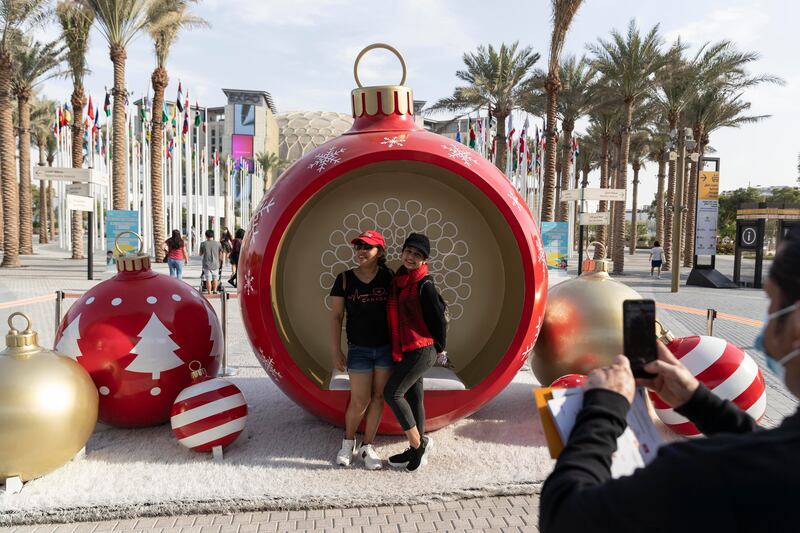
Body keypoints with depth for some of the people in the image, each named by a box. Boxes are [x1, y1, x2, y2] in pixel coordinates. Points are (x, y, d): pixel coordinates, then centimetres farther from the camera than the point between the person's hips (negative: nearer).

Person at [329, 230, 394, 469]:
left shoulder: (388, 277, -4)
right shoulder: (344, 279, -5)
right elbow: (336, 317, -4)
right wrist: (335, 351, -7)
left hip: (386, 347, 1)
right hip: (359, 349, -1)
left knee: (378, 398, 7)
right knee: (360, 400, 1)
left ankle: (367, 446, 24)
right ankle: (348, 441, 28)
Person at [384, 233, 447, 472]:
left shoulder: (425, 286, -15)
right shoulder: (398, 281, 10)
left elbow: (439, 318, -11)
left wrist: (438, 348, -1)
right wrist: (395, 349, 16)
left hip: (422, 350, -8)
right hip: (403, 351, 8)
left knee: (392, 393, -10)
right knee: (412, 397, 13)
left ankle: (418, 443, 3)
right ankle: (417, 448, 25)